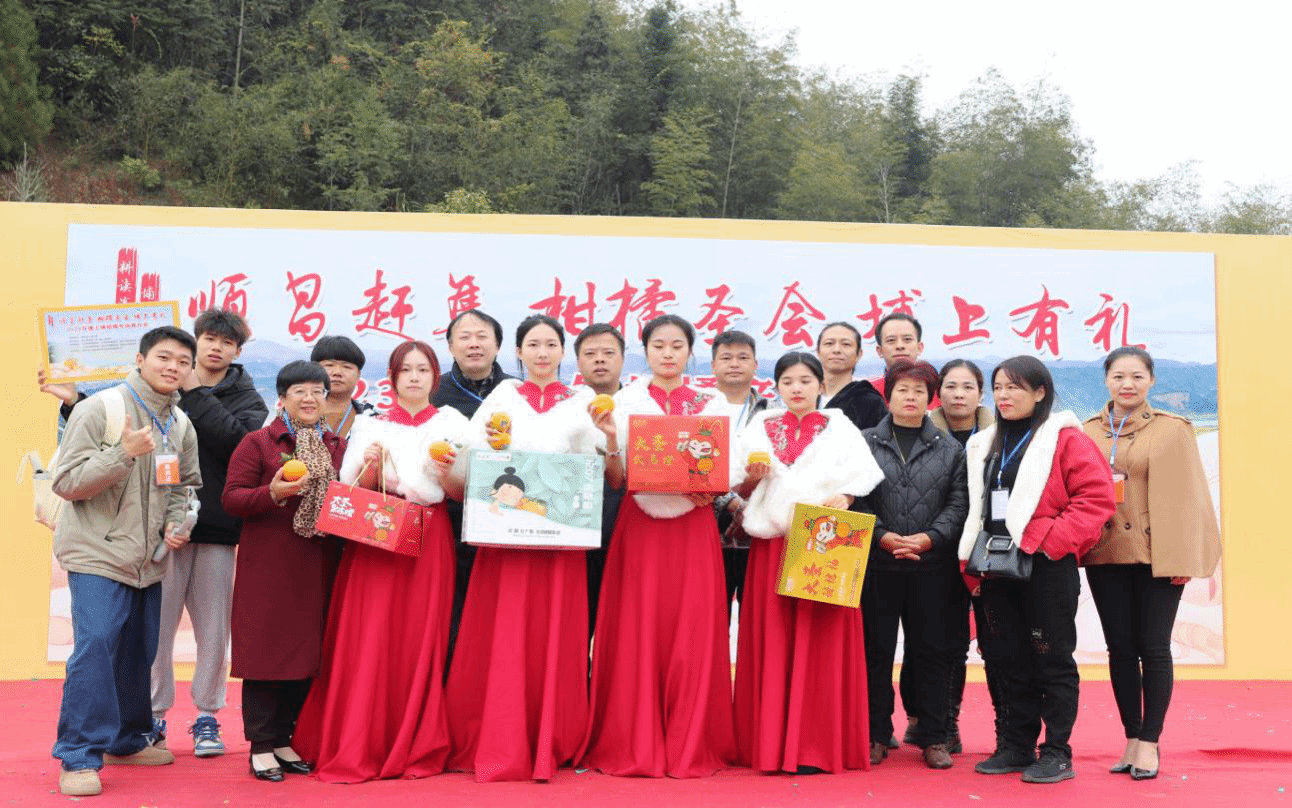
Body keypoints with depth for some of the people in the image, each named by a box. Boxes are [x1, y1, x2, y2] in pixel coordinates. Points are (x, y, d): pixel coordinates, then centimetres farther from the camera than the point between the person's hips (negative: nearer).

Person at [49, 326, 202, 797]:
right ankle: (79, 757, -6)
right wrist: (124, 453, -25)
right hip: (97, 552, -6)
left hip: (148, 559, 6)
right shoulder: (100, 409, -10)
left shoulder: (181, 425, 10)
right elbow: (66, 482, -13)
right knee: (96, 645, -14)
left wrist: (176, 521, 2)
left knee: (139, 650, 12)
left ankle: (125, 740, 29)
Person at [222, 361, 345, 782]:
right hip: (267, 564, -4)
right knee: (265, 652, -1)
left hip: (316, 567, 4)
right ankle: (261, 746, 10)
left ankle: (283, 740, 20)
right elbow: (231, 498, -5)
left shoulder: (338, 447, 13)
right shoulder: (257, 442, 0)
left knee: (306, 652, 7)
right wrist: (273, 493, -21)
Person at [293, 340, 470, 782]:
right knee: (369, 642, -5)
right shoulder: (371, 426, 9)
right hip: (375, 540, 0)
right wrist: (370, 466, -13)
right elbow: (352, 493, 5)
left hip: (429, 542, 0)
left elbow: (463, 494, 6)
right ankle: (360, 750, 3)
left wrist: (446, 474, -13)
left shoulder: (451, 425, 9)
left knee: (421, 642, -1)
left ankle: (417, 748, 10)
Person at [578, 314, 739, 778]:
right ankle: (634, 748, 10)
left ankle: (691, 747, 11)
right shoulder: (625, 403, 6)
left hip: (693, 527, 1)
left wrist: (710, 489, -14)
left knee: (693, 636, 0)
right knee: (637, 635, -1)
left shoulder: (711, 405, 9)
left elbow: (727, 473, 7)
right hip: (639, 526, -1)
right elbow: (616, 481, 2)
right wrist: (611, 442, -16)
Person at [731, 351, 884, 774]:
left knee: (819, 643, -3)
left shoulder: (839, 429, 9)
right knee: (771, 642, 1)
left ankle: (814, 746, 2)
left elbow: (862, 475, -1)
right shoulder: (759, 429, 13)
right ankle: (770, 742, 9)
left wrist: (845, 497, -19)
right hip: (771, 545, 2)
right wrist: (751, 479, -8)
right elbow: (740, 492, 12)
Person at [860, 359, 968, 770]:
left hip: (932, 566, 1)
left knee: (931, 649, 6)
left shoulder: (949, 449, 9)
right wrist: (882, 537, -13)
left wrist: (929, 538, -12)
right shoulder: (866, 443, 5)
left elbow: (959, 502, 2)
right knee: (876, 649, 5)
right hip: (876, 564, -1)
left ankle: (932, 736, 17)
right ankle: (876, 735, 15)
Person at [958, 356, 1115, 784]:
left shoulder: (1064, 439, -6)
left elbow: (1097, 496, -13)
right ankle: (1015, 746, 22)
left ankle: (1056, 752, 11)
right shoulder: (986, 445, 15)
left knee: (1051, 659, 2)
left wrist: (1050, 539, -18)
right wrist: (974, 557, 10)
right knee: (1007, 660, 11)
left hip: (1047, 567, -6)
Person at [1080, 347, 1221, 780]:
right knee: (1120, 648, 8)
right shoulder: (1090, 432, 6)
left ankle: (1149, 742, 12)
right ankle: (1131, 739, 19)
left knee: (1153, 648, 1)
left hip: (1157, 557, -3)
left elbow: (1187, 496, -4)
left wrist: (1183, 558, -7)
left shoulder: (1173, 430, -2)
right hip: (1106, 556, 3)